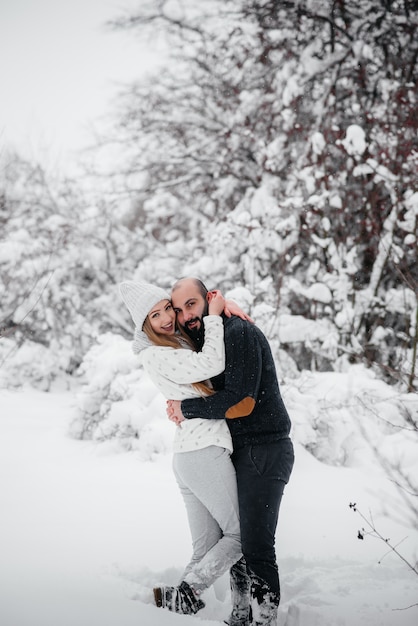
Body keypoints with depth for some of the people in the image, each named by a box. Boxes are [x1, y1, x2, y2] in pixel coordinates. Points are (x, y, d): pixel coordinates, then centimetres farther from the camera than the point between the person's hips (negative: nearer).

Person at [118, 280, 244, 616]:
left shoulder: (181, 341, 17)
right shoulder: (156, 355, -10)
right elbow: (211, 364, -20)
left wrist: (226, 304, 10)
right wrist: (214, 314, -12)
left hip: (187, 456, 9)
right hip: (206, 451, -9)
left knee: (206, 549, 7)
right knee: (239, 535, -2)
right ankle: (185, 593, -9)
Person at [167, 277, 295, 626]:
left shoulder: (239, 332, -16)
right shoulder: (203, 341, 14)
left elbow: (240, 401, -24)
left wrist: (186, 409, -12)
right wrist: (179, 407, 3)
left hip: (264, 450, -10)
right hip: (238, 452, 10)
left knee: (256, 545, -12)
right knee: (235, 536, 15)